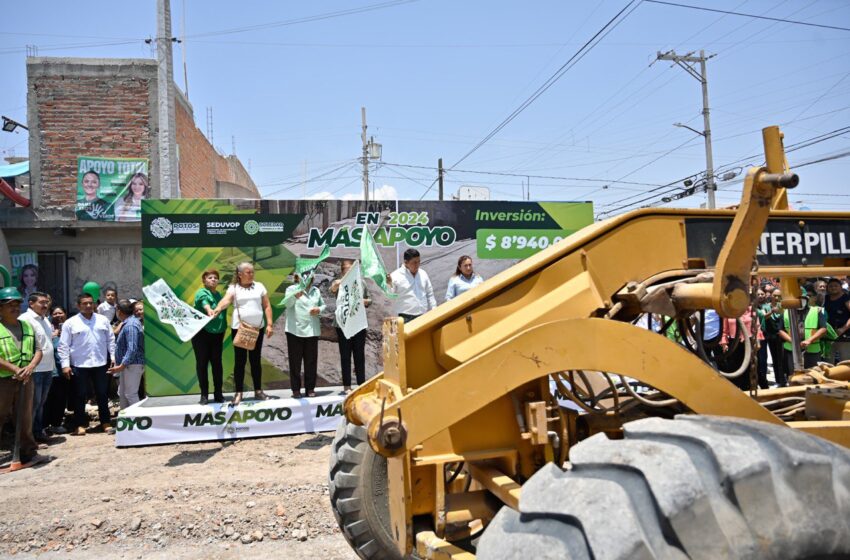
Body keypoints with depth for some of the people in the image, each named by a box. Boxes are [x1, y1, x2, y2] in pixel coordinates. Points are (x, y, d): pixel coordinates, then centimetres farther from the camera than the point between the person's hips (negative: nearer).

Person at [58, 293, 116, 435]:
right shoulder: (70, 323, 0)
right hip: (79, 365, -2)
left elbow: (110, 340, 11)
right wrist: (65, 365, -8)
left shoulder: (103, 320, 8)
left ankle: (105, 423, 15)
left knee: (102, 394, 7)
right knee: (80, 396, 4)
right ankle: (81, 424, 15)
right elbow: (64, 345, -2)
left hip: (101, 363, 2)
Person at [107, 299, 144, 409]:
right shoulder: (128, 323, 12)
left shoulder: (130, 326, -21)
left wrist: (121, 366, -28)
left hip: (132, 365, -11)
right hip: (127, 365, 11)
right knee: (122, 393, 18)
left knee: (131, 394, -4)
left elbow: (132, 349, -28)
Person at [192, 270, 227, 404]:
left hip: (217, 333, 5)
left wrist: (223, 328, 18)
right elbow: (204, 302, -32)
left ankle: (218, 394, 12)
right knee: (202, 363, 1)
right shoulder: (201, 292, -8)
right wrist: (209, 309, -54)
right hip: (202, 333, -5)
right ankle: (204, 395, 8)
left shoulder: (218, 294, 11)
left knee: (217, 363, 5)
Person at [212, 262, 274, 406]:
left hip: (257, 328, 2)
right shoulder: (233, 288, 0)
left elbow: (267, 306, 7)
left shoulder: (259, 286, 7)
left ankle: (258, 391, 19)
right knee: (240, 361, 2)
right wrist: (217, 309, -39)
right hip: (239, 328, -2)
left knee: (255, 360, 10)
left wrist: (269, 324, -1)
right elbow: (226, 300, -18)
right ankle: (238, 393, 9)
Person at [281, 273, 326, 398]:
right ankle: (296, 389, 6)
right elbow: (287, 303, -22)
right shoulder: (291, 289, -4)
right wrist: (295, 296, -45)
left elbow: (323, 305, 18)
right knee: (295, 361, 0)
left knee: (311, 360, 7)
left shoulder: (316, 290, 10)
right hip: (295, 330, -4)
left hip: (312, 330, 4)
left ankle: (310, 388, 15)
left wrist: (319, 310, -7)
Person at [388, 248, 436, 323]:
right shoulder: (396, 276, -7)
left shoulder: (423, 274, 10)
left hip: (423, 317, 6)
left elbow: (430, 295, 17)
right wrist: (389, 285, -29)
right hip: (405, 318, -6)